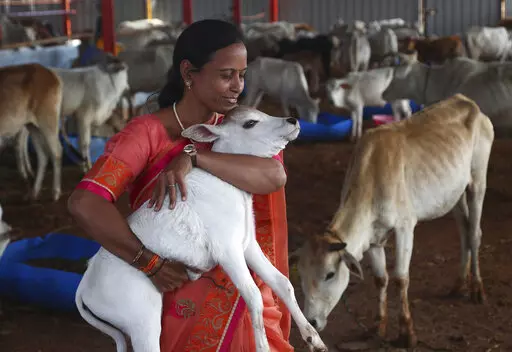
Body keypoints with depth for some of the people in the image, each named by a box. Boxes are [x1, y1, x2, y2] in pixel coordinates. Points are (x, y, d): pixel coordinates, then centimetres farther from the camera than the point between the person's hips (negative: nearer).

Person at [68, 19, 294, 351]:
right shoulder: (147, 134, -14)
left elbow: (274, 176, -21)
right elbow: (84, 204, -26)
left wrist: (193, 157, -30)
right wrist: (151, 263, -25)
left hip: (242, 297, 4)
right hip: (181, 303, -4)